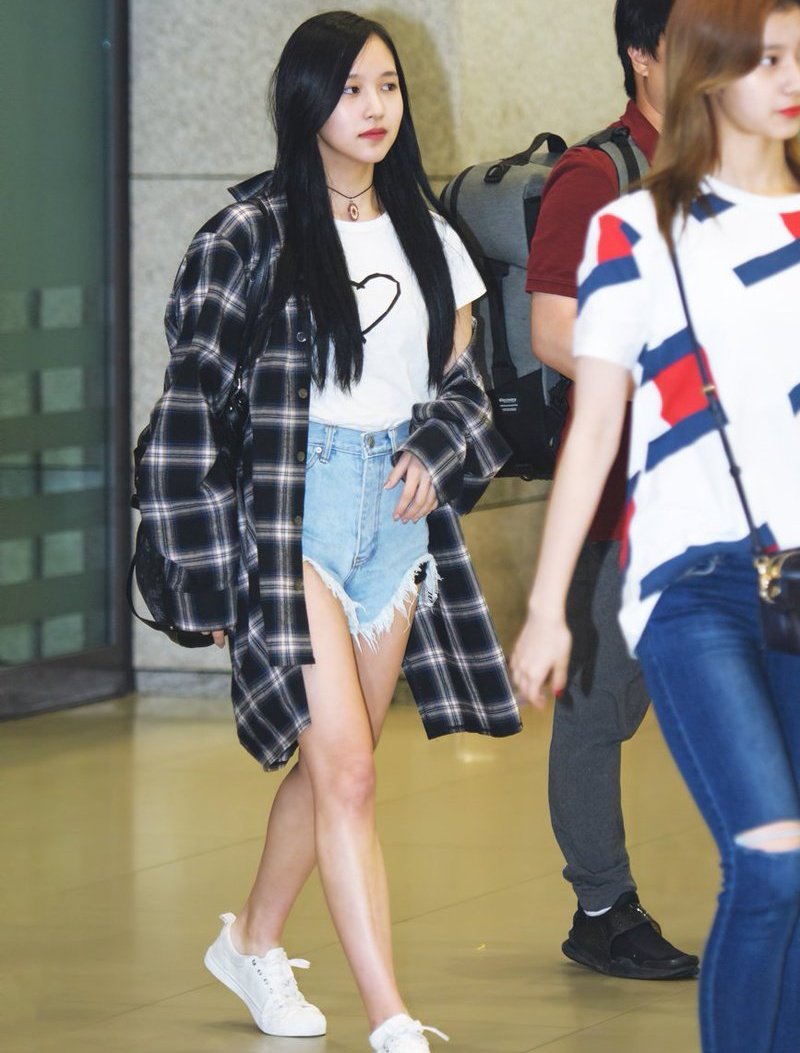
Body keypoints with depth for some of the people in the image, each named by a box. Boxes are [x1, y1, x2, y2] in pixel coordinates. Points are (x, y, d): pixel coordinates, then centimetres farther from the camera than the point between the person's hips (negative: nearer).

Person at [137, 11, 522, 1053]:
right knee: (346, 771, -12)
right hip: (292, 515, -6)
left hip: (399, 513, 6)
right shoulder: (254, 232, -7)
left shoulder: (423, 232, 11)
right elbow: (194, 398, -6)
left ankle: (254, 941, 37)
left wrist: (434, 450, -3)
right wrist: (213, 569, -8)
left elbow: (461, 377, 20)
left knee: (332, 764, 13)